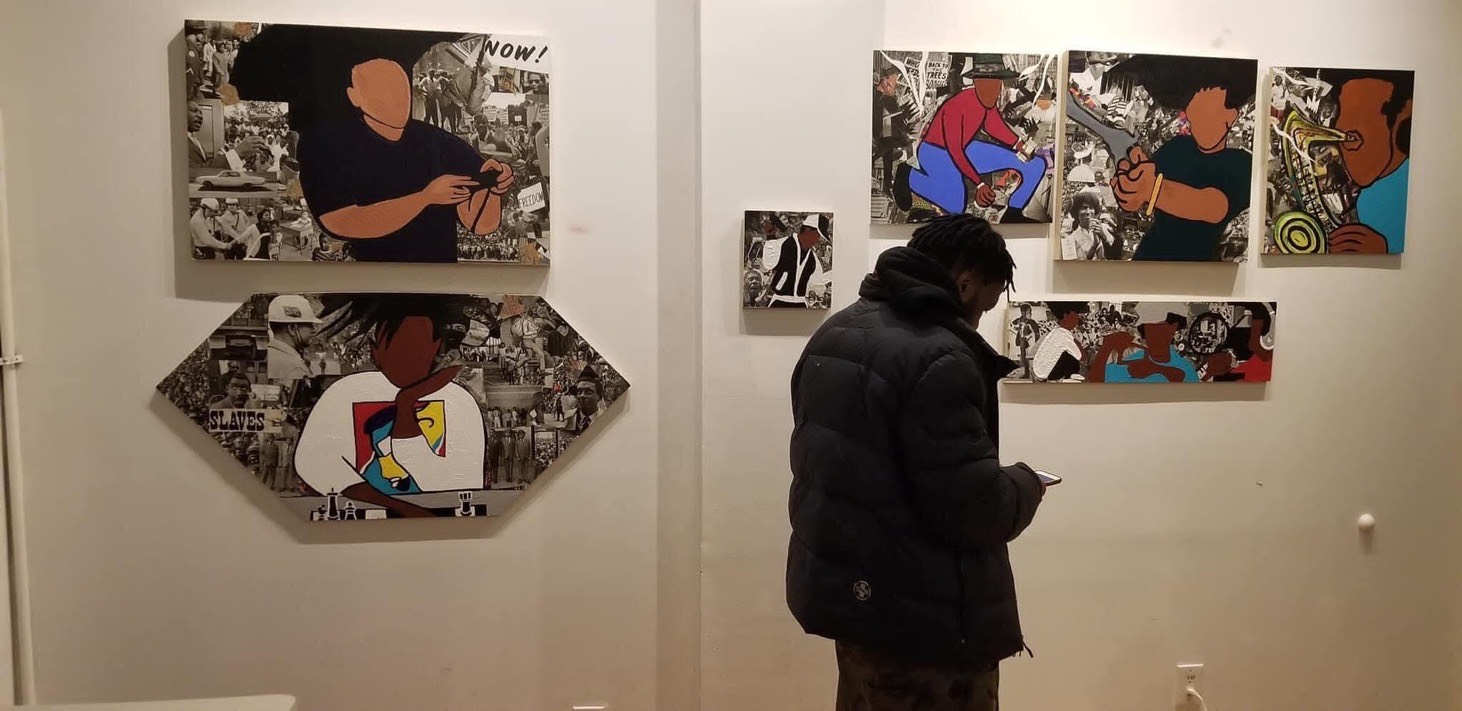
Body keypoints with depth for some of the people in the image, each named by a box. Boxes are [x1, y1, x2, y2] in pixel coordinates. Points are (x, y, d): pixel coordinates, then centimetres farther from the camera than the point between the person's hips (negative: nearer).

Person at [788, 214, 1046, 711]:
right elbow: (974, 510, -23)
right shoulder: (938, 359, -23)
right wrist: (1026, 485, -2)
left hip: (844, 590, 9)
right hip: (922, 616, -9)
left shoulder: (835, 333, 6)